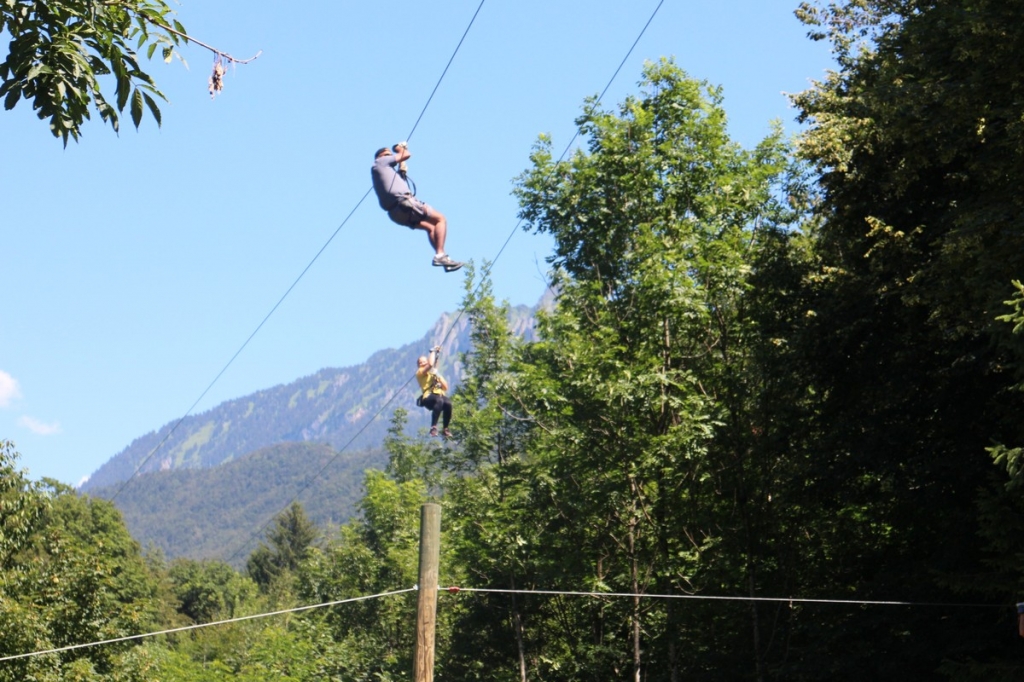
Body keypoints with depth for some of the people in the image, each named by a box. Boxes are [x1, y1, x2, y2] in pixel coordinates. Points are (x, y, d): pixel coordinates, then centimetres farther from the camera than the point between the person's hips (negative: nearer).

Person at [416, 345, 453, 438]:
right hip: (428, 398, -5)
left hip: (440, 395, 5)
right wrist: (433, 351, 6)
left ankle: (445, 429, -18)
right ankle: (433, 427, -38)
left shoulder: (434, 373, 32)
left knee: (448, 403, -32)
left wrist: (438, 375, 14)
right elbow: (431, 364, -7)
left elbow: (446, 388, 23)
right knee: (439, 400, -39)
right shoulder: (420, 372, 14)